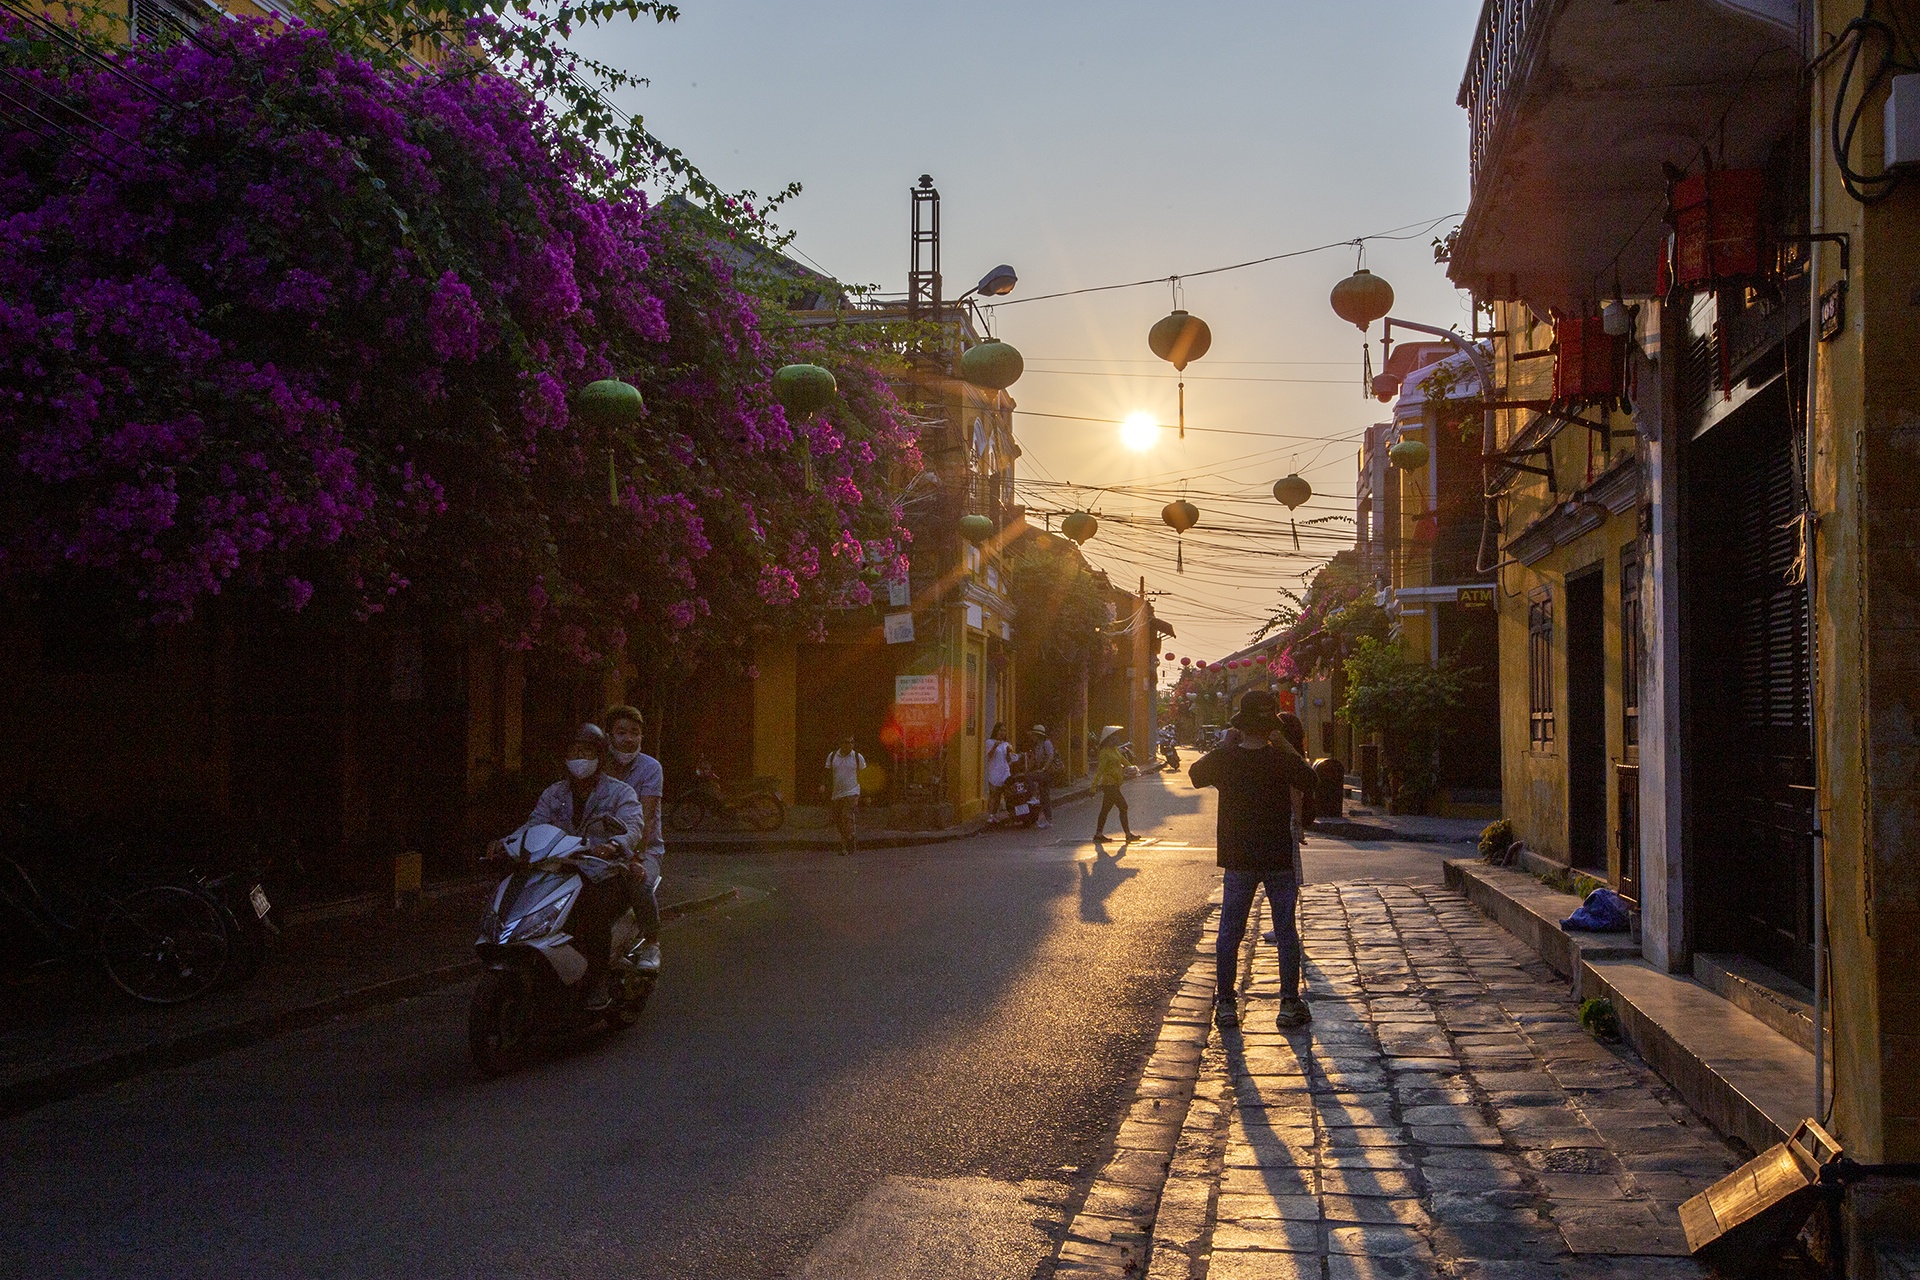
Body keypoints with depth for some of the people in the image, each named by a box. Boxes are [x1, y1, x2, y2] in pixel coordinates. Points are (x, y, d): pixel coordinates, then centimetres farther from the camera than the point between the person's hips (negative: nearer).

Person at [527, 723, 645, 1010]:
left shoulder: (620, 792, 1)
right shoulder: (553, 794, 16)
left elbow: (633, 824, -18)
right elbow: (534, 826, 5)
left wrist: (614, 845, -42)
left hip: (607, 875, -4)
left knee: (596, 904, -37)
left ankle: (599, 979, -25)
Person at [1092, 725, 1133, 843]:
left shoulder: (1115, 750, 12)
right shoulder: (1105, 752, -17)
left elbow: (1122, 760, 29)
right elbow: (1100, 769, -21)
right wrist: (1094, 784, -25)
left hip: (1114, 785, 9)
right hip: (1110, 785, -9)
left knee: (1106, 809, 11)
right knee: (1123, 807, -6)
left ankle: (1098, 835, 16)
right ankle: (1127, 834, -1)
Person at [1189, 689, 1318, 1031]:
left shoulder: (1224, 758, -9)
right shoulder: (1282, 759, -12)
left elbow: (1195, 773, 11)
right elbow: (1309, 780, 8)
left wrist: (1225, 745, 12)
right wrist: (1285, 746, 7)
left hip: (1238, 860, 1)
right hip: (1280, 860, -1)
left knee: (1230, 932, 9)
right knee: (1286, 931, 9)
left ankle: (1225, 1004, 10)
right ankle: (1289, 1004, 10)